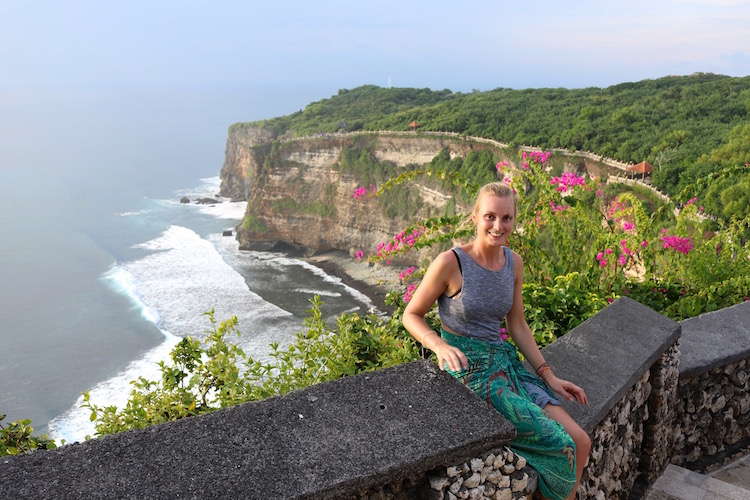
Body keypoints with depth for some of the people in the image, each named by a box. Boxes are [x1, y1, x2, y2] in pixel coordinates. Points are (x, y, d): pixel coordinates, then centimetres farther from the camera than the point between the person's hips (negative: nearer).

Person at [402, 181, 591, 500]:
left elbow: (517, 325, 13)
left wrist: (549, 377, 7)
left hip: (503, 361, 7)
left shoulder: (513, 262, 5)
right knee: (560, 445, -16)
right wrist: (440, 346, -23)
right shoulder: (450, 262, -14)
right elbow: (411, 315, -5)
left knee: (581, 443, -5)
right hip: (467, 369, -6)